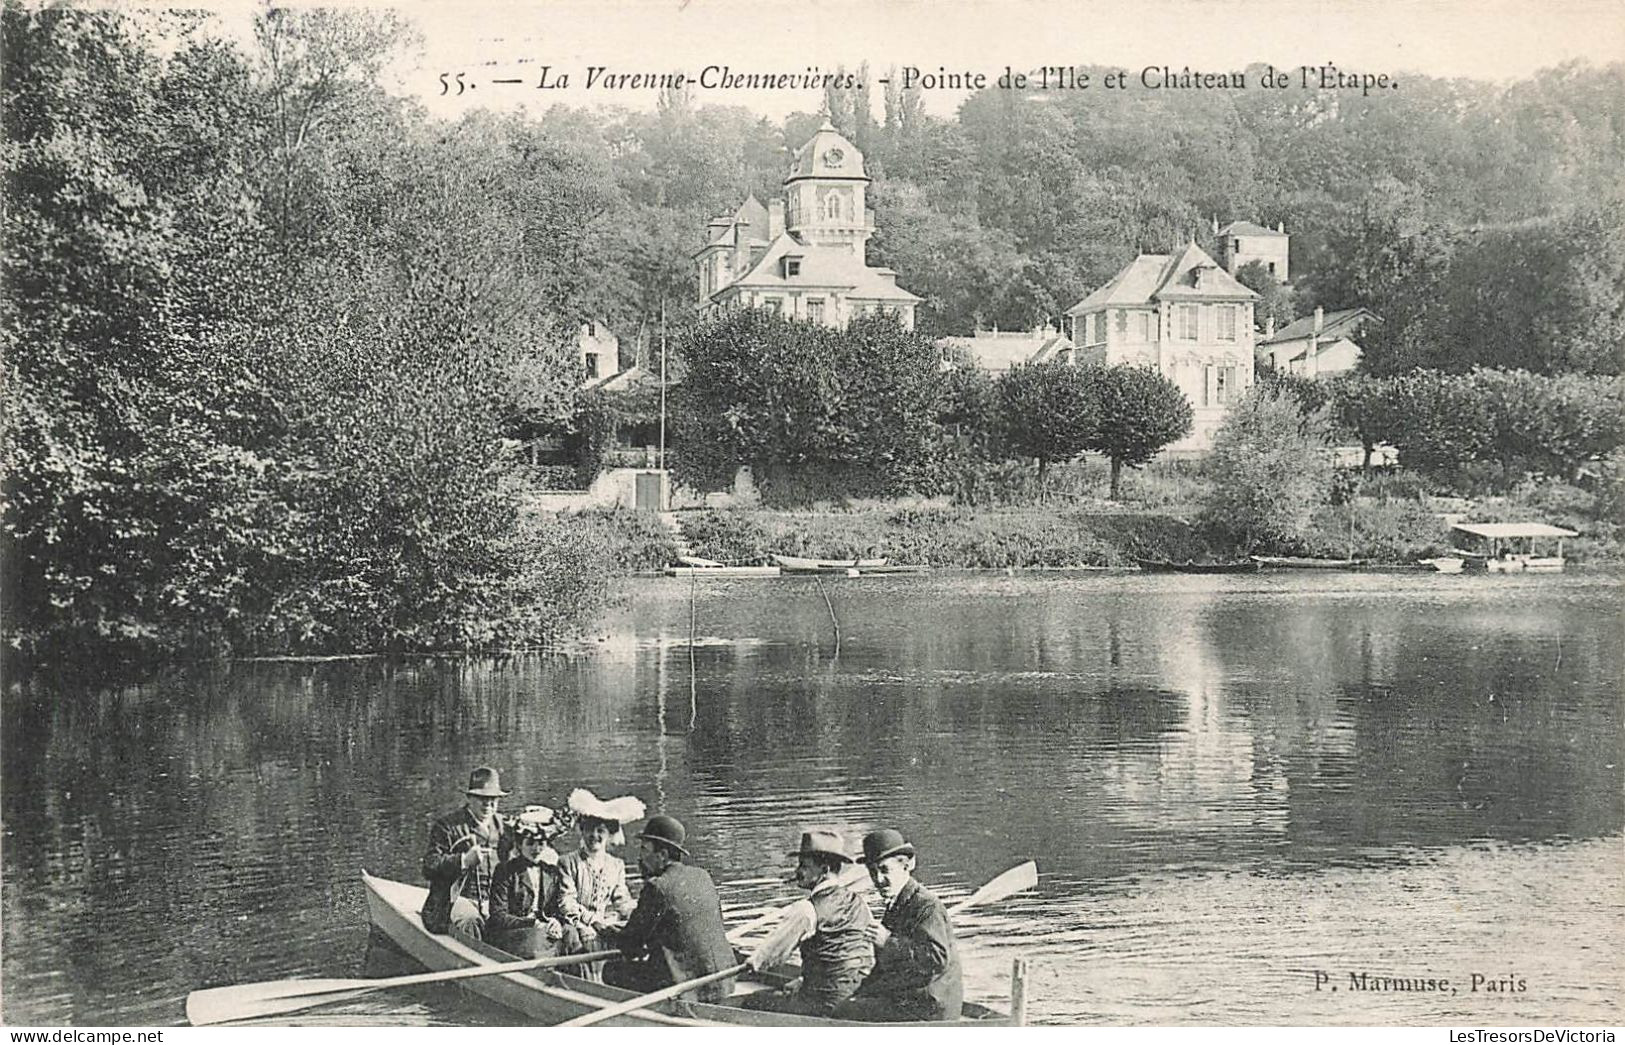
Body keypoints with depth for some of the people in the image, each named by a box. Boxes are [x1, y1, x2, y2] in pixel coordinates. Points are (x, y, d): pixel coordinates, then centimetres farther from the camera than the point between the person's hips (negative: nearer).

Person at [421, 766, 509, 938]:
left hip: (493, 900, 5)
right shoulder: (447, 826, -1)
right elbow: (429, 868, -10)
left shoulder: (502, 825, 16)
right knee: (471, 923, -36)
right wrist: (465, 860, -21)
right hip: (456, 899, -5)